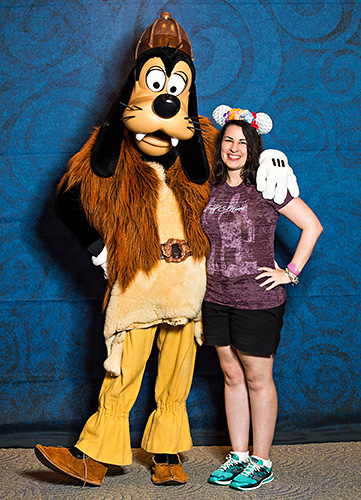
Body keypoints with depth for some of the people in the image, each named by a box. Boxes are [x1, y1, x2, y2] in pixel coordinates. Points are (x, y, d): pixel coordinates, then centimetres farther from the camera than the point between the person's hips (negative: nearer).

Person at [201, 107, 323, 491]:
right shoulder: (211, 189, 7)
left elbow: (312, 226, -6)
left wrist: (291, 272, -8)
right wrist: (204, 267, 12)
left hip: (257, 301, -5)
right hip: (216, 299, 5)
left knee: (257, 379, 4)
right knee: (231, 376, 13)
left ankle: (261, 462, 17)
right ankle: (238, 456, 25)